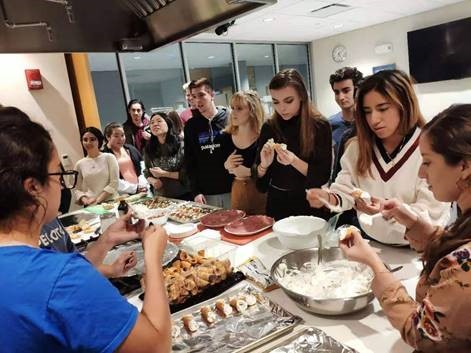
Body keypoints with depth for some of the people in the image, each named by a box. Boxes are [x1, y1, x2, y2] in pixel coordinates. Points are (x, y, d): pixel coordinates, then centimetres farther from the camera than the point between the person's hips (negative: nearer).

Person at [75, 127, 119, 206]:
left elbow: (114, 183, -2)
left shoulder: (109, 158, 4)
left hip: (111, 202, -2)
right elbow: (77, 189, 10)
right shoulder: (80, 164, 11)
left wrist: (98, 199, -10)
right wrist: (84, 199, -9)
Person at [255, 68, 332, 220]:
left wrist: (295, 161, -27)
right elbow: (259, 178, 0)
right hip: (277, 204, 3)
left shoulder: (320, 126, -10)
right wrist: (264, 165, -21)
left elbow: (323, 176, -13)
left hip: (310, 205, -2)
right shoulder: (269, 127, -3)